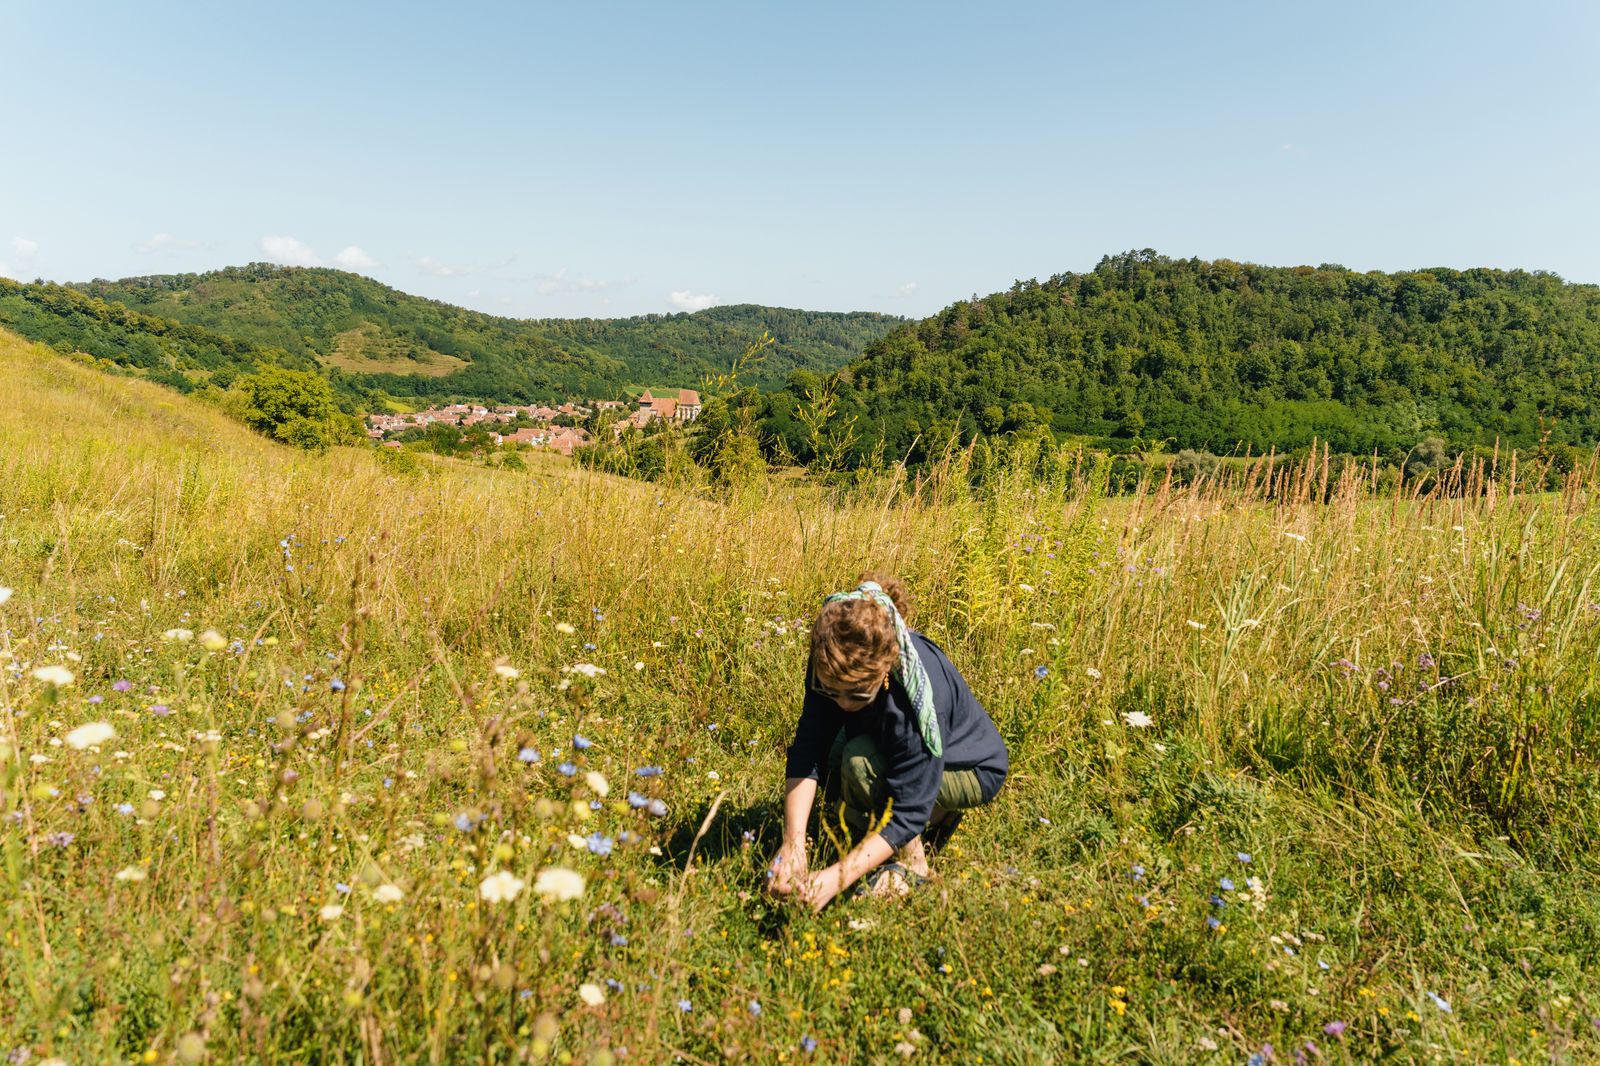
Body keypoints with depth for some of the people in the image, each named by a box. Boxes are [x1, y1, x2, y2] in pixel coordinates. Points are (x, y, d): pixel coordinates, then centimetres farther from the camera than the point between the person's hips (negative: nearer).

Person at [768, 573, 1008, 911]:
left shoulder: (918, 694, -41)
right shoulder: (834, 666, -26)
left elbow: (908, 812, -35)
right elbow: (807, 750, -25)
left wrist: (838, 876, -41)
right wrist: (792, 843, -35)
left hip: (972, 770, -7)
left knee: (860, 760, -30)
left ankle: (909, 862, -8)